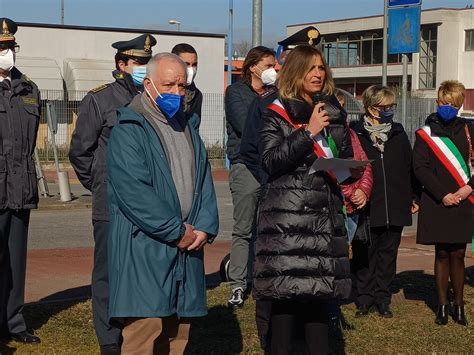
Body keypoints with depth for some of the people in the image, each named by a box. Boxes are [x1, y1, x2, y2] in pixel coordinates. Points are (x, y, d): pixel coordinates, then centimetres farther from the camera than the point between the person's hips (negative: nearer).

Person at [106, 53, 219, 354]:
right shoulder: (129, 131, -8)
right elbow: (133, 192, -17)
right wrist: (177, 231, -13)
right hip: (144, 250, -7)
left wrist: (205, 227, -2)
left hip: (187, 247, 7)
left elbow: (204, 183, 15)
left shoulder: (186, 129, 18)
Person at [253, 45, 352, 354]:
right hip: (288, 216, -5)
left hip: (325, 215, 5)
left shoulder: (330, 112, 19)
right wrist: (309, 132, -14)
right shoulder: (278, 113, 1)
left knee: (318, 291, 5)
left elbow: (344, 159, 28)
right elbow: (271, 161, -12)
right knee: (287, 292, -9)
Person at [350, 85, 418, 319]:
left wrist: (412, 197, 12)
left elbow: (409, 167, 14)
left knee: (388, 253, 9)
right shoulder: (355, 133, -2)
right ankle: (365, 298, 15)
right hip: (365, 207, -3)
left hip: (394, 208, 3)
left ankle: (383, 298, 19)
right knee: (364, 254, 3)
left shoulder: (398, 133, 11)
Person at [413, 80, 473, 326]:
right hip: (436, 203, -1)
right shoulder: (426, 133, 1)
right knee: (442, 254, 5)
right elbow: (420, 167, -5)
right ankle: (443, 305, 15)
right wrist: (442, 194, -12)